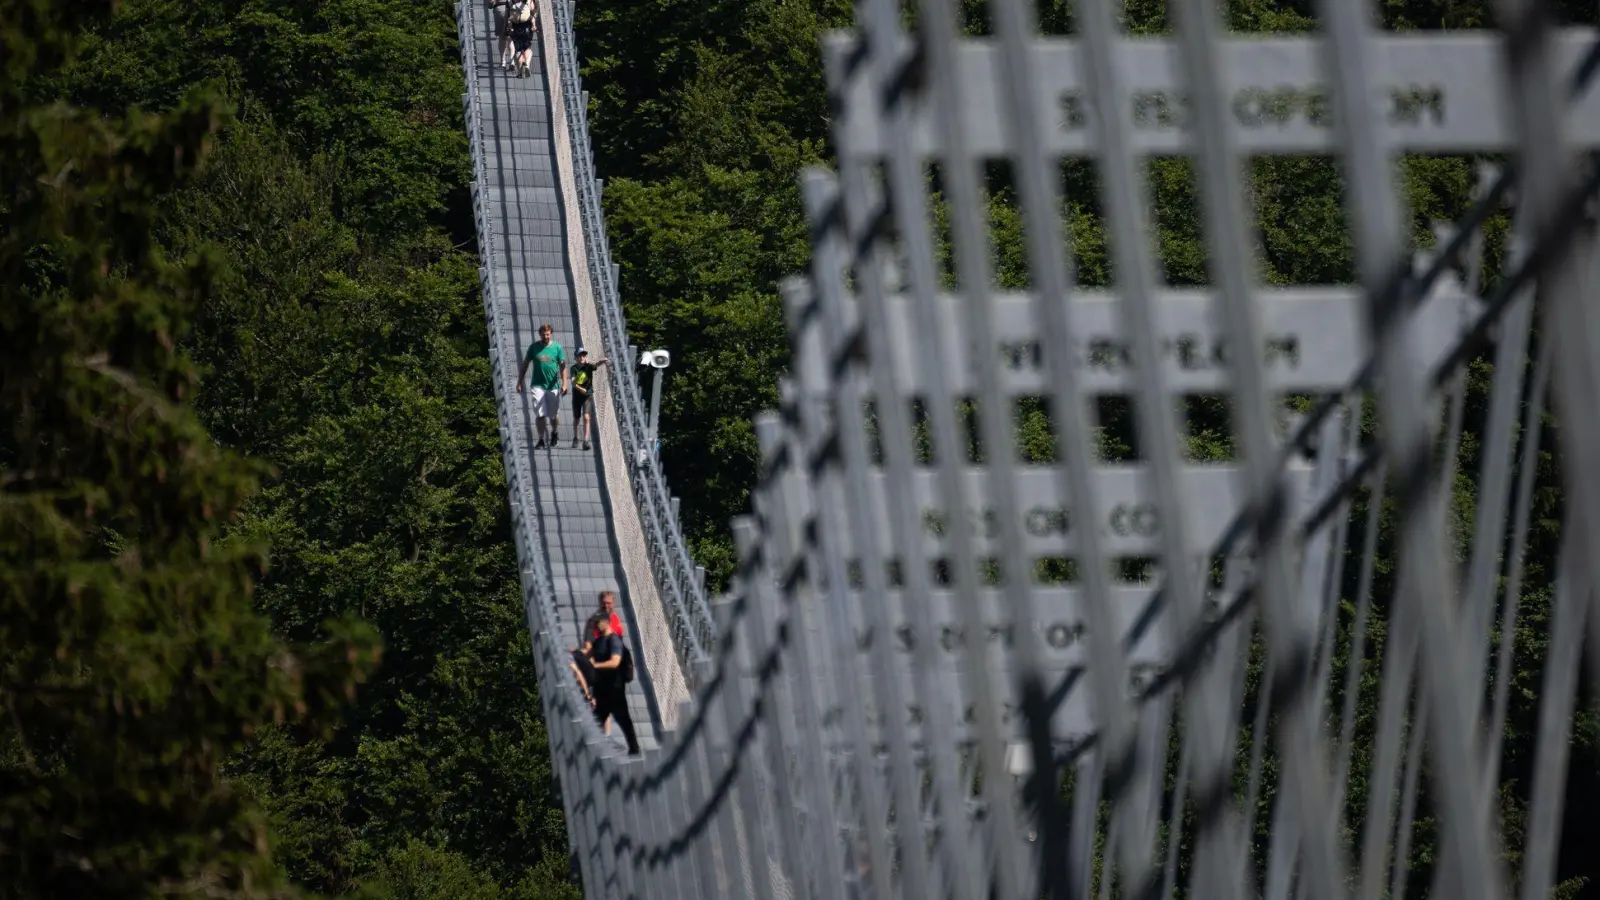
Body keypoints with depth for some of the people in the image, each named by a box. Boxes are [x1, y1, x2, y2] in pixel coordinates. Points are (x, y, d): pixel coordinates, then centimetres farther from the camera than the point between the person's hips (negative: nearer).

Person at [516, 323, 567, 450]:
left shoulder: (557, 348, 2)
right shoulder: (534, 347, 4)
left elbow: (563, 366, -2)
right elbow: (524, 365, 9)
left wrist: (564, 383, -14)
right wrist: (519, 382, 6)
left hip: (553, 386, 0)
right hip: (538, 385, 0)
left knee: (554, 414, 6)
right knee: (540, 414, -8)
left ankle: (555, 432, 35)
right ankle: (541, 440, -1)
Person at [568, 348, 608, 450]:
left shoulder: (588, 366, -5)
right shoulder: (574, 368, -4)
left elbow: (596, 364, -26)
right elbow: (573, 382, -16)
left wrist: (603, 361, -48)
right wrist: (580, 388, -34)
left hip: (587, 395, -1)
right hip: (577, 395, 1)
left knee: (586, 417, -15)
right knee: (576, 418, 14)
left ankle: (586, 441, -18)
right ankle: (575, 439, 35)